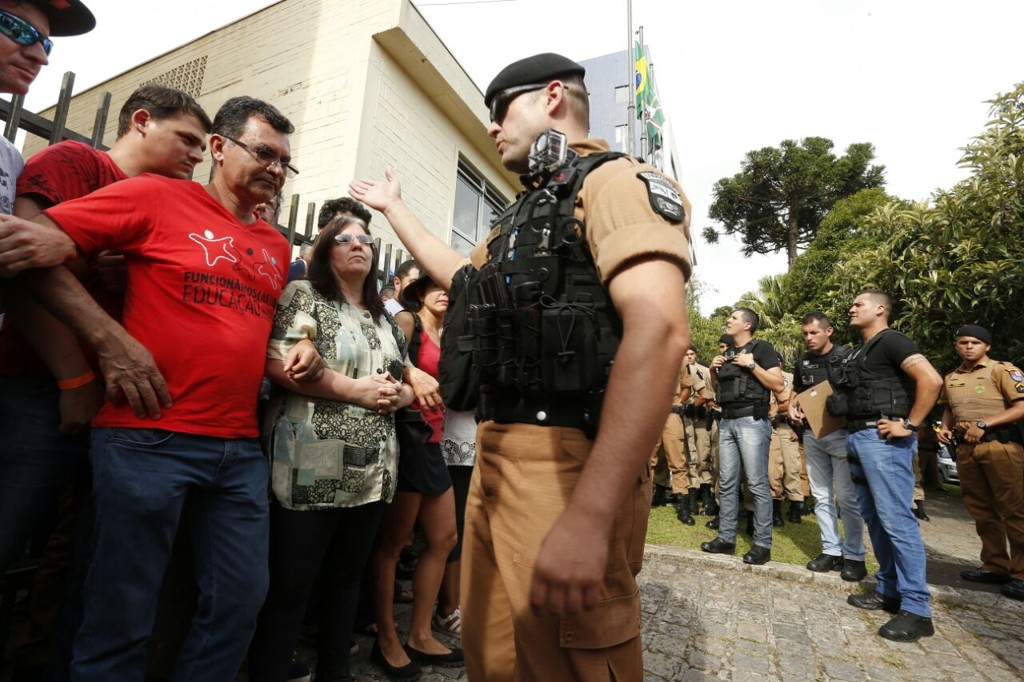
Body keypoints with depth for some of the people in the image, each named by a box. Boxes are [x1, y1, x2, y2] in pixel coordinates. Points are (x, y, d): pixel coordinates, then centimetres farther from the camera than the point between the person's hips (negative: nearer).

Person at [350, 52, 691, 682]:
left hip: (565, 463, -9)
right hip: (494, 458, 9)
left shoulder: (615, 180, -6)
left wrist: (589, 516, -31)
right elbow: (457, 274, 38)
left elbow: (659, 331, -23)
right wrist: (394, 208, 44)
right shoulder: (530, 211, 23)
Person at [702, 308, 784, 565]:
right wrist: (713, 370, 7)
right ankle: (726, 538, 15)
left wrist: (751, 365, -13)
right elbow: (717, 389, 24)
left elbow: (778, 384, -8)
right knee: (726, 483, 8)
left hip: (752, 421, -7)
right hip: (727, 422, 7)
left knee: (757, 483, -5)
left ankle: (762, 544, 4)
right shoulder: (727, 354, 20)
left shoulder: (762, 348, 0)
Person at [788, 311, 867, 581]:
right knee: (821, 496, 10)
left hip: (842, 433, -5)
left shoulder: (847, 356, -6)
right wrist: (792, 407, 4)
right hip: (812, 434, 6)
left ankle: (854, 556, 12)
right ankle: (832, 550, 21)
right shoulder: (803, 362, 10)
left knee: (847, 497, -1)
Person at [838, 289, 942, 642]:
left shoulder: (891, 341, -7)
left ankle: (916, 609, 1)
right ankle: (889, 591, 24)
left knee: (896, 520, -7)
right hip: (859, 438, 10)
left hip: (883, 439, -10)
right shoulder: (859, 352, 20)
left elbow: (931, 379, -20)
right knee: (874, 517, 13)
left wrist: (909, 425, -18)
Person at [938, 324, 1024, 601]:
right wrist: (945, 428, 8)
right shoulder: (950, 378, 14)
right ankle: (996, 566, 22)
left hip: (1000, 446, -6)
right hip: (965, 448, 6)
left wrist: (983, 424, -17)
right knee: (982, 510, 11)